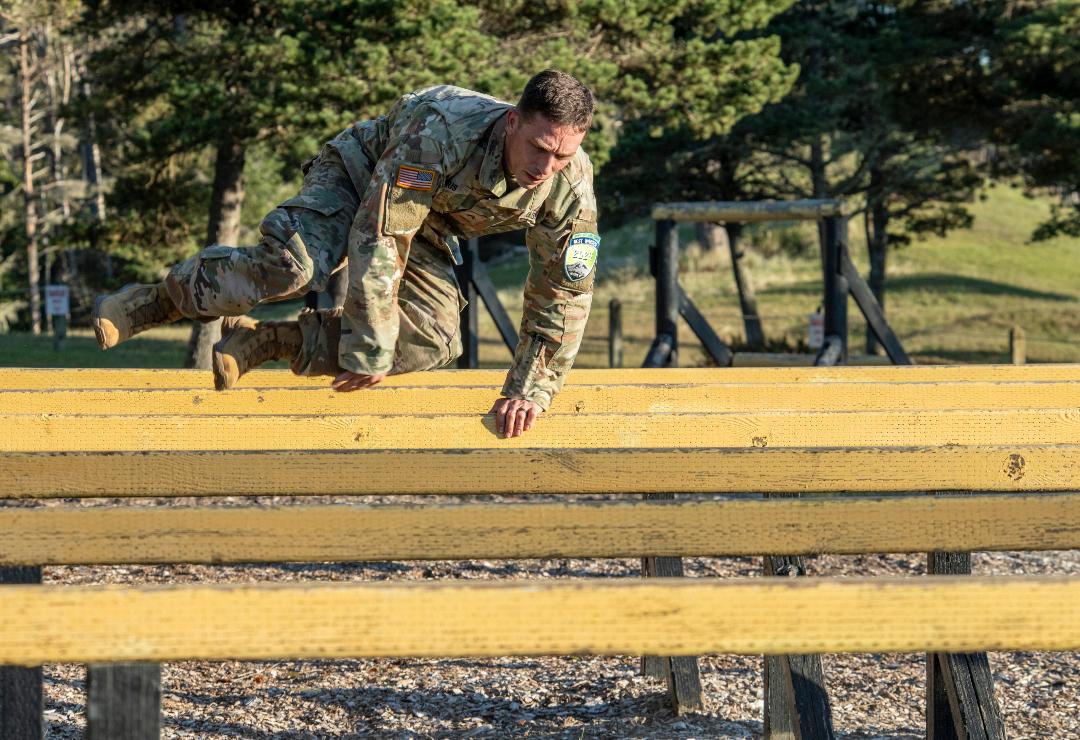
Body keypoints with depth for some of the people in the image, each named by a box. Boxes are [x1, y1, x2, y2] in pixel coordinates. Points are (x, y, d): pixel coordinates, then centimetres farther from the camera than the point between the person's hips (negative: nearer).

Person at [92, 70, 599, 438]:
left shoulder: (571, 184, -28)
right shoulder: (440, 135, -42)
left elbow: (564, 295, -16)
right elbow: (376, 242, -38)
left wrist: (530, 390, -19)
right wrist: (369, 352, -35)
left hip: (429, 222, 5)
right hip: (362, 174, -5)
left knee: (433, 342, -17)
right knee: (293, 264, -34)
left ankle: (269, 339, -7)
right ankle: (162, 299, -11)